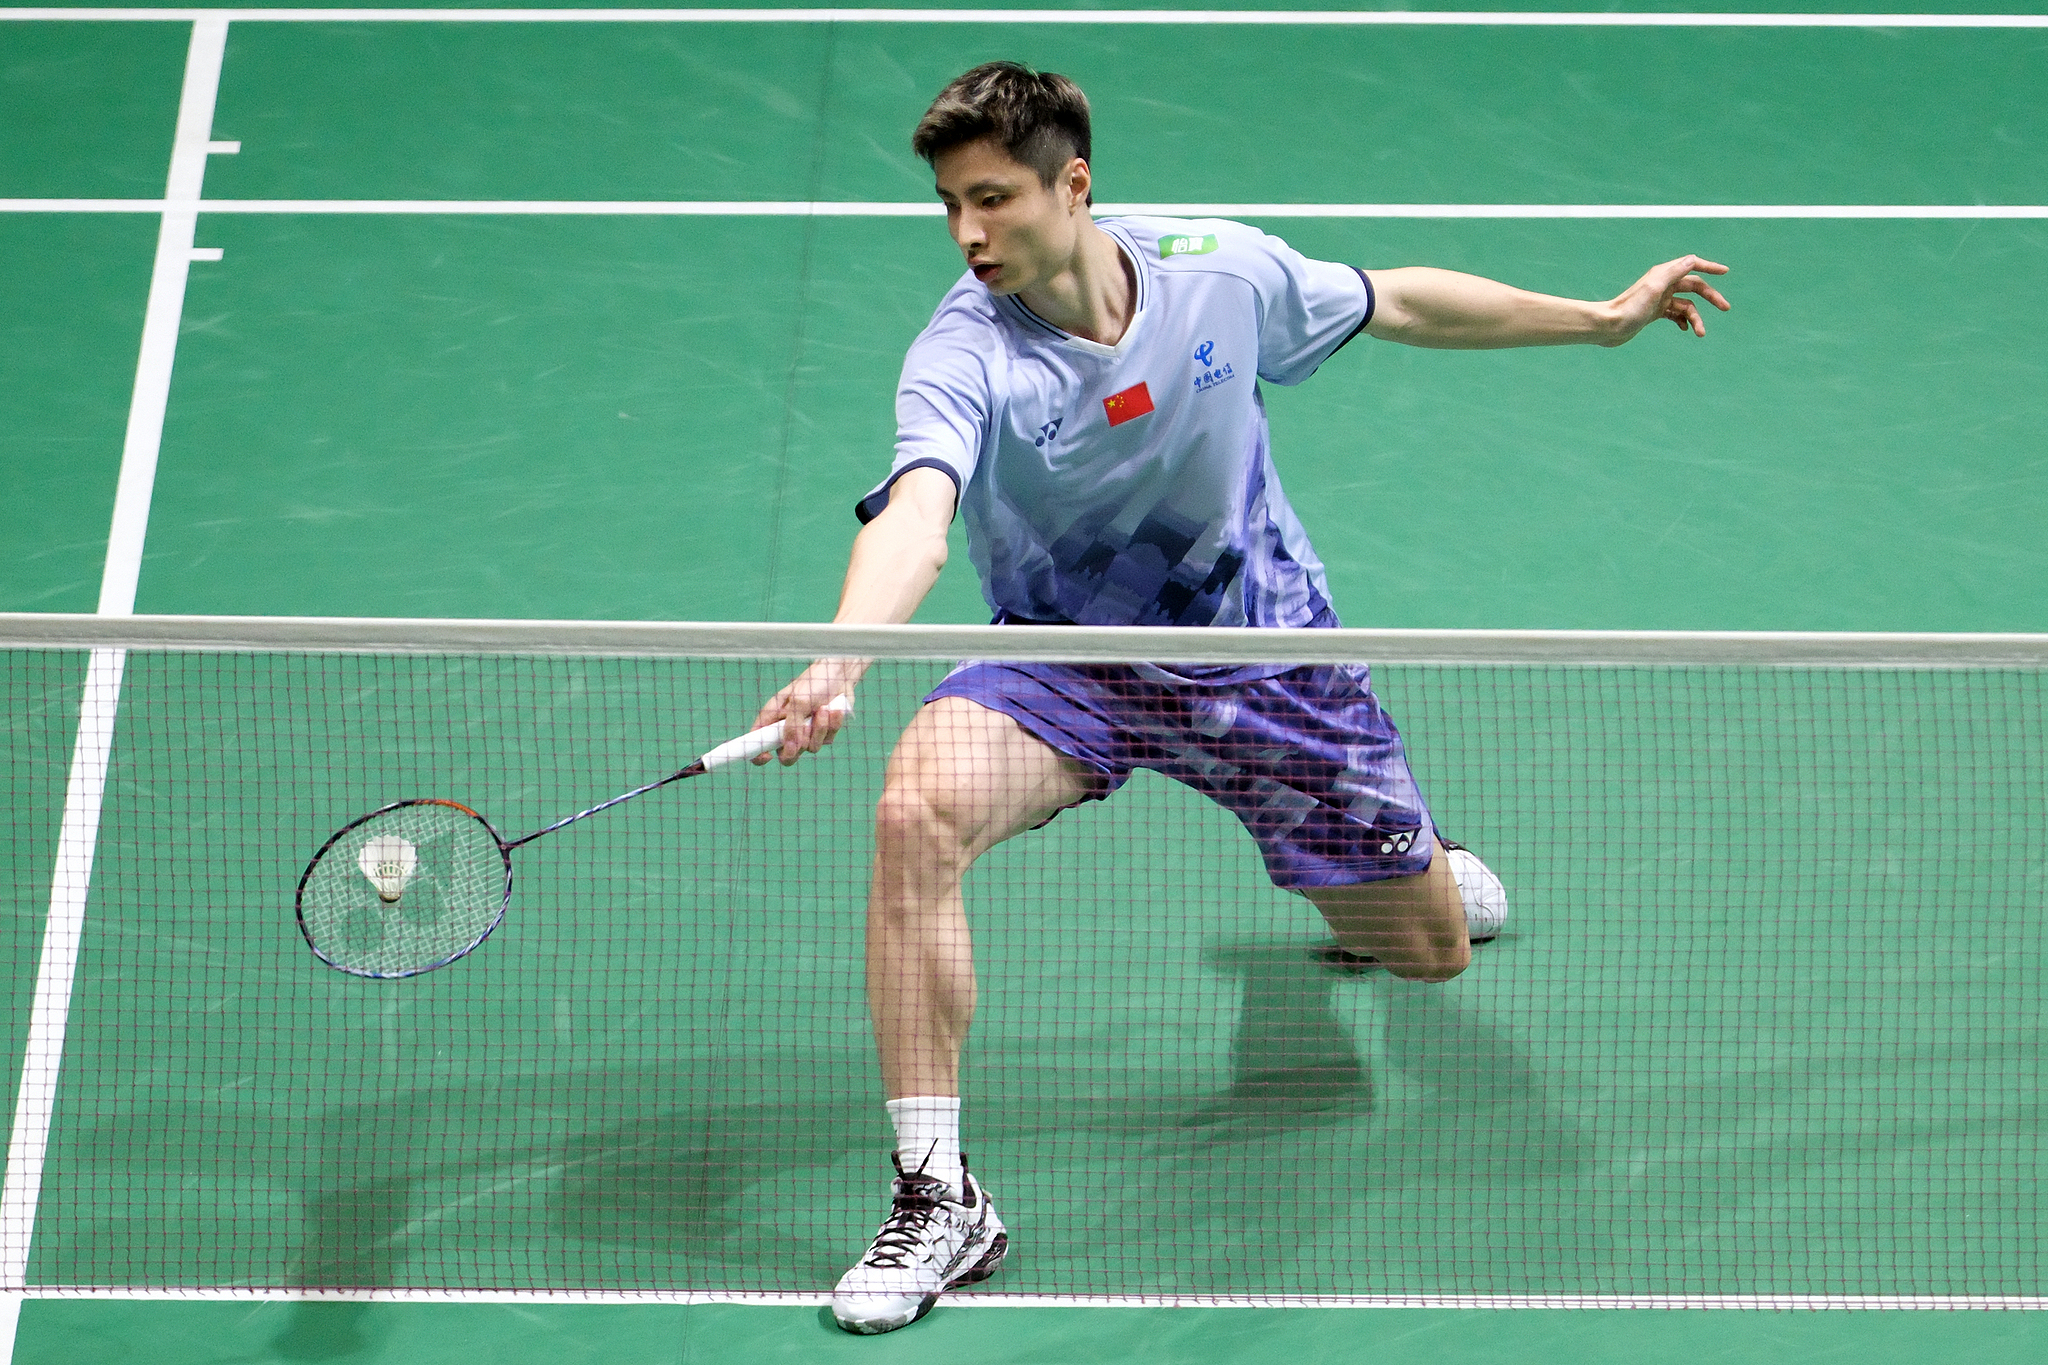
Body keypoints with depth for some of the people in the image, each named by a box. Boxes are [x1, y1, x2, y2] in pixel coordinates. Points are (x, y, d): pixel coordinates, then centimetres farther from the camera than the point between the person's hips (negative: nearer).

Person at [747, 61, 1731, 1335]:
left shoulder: (1222, 271, -16)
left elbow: (1395, 301, 3)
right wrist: (838, 661, -63)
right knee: (918, 807, -34)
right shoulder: (962, 356, -25)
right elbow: (914, 517, -43)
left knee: (1428, 952, 10)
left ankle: (1407, 863, 53)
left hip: (1266, 651, 2)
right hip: (1066, 666, -2)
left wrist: (1599, 317, 10)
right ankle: (940, 1198, -25)